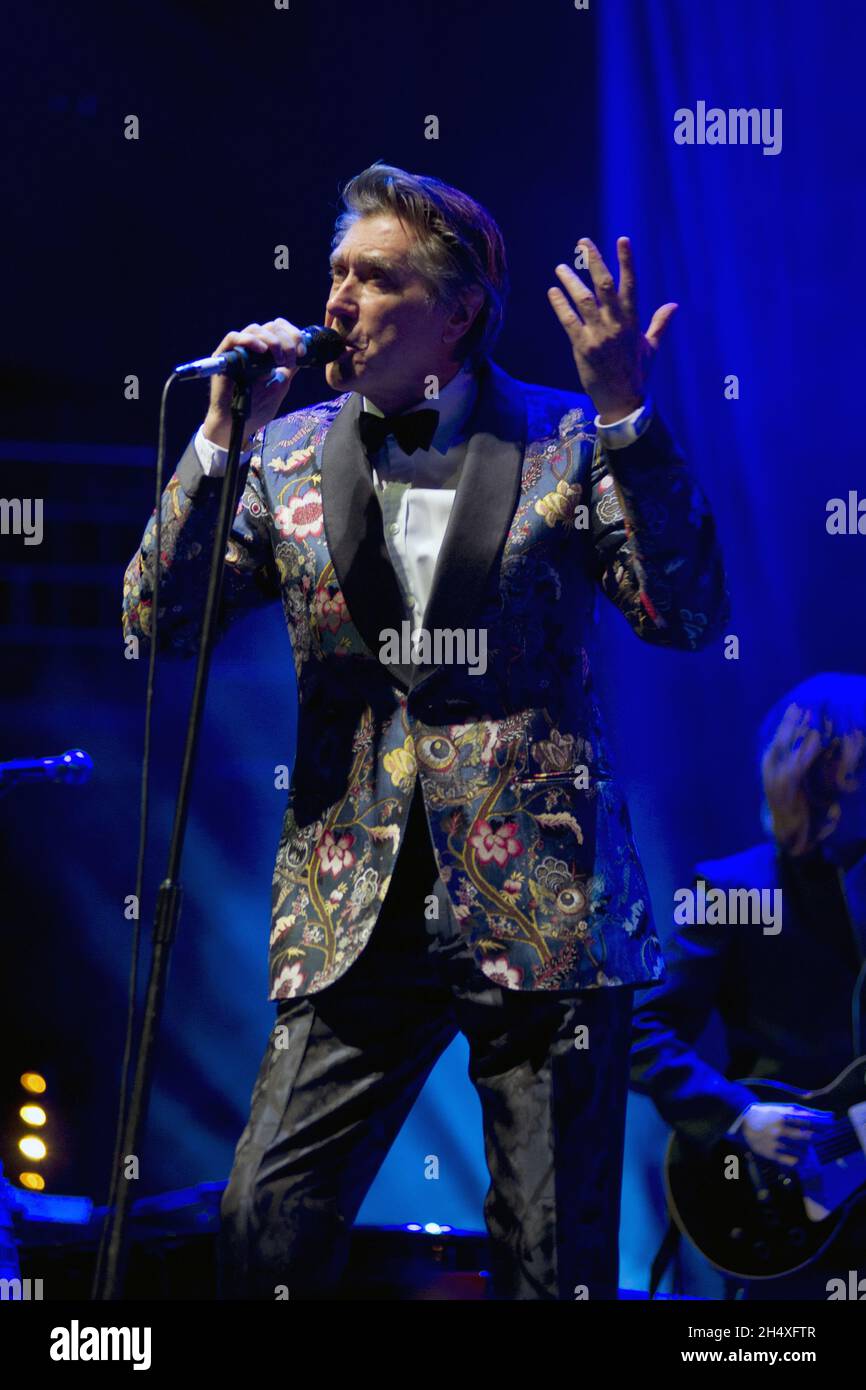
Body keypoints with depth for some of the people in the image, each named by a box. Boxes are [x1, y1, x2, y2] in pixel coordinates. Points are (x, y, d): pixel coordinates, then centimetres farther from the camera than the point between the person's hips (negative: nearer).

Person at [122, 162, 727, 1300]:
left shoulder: (567, 442, 3)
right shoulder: (290, 455, 10)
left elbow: (690, 617, -7)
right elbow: (158, 623, 3)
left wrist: (626, 413, -16)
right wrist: (223, 435, -6)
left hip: (543, 909, -2)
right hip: (356, 912, 2)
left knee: (555, 1263, 3)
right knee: (268, 1228, -7)